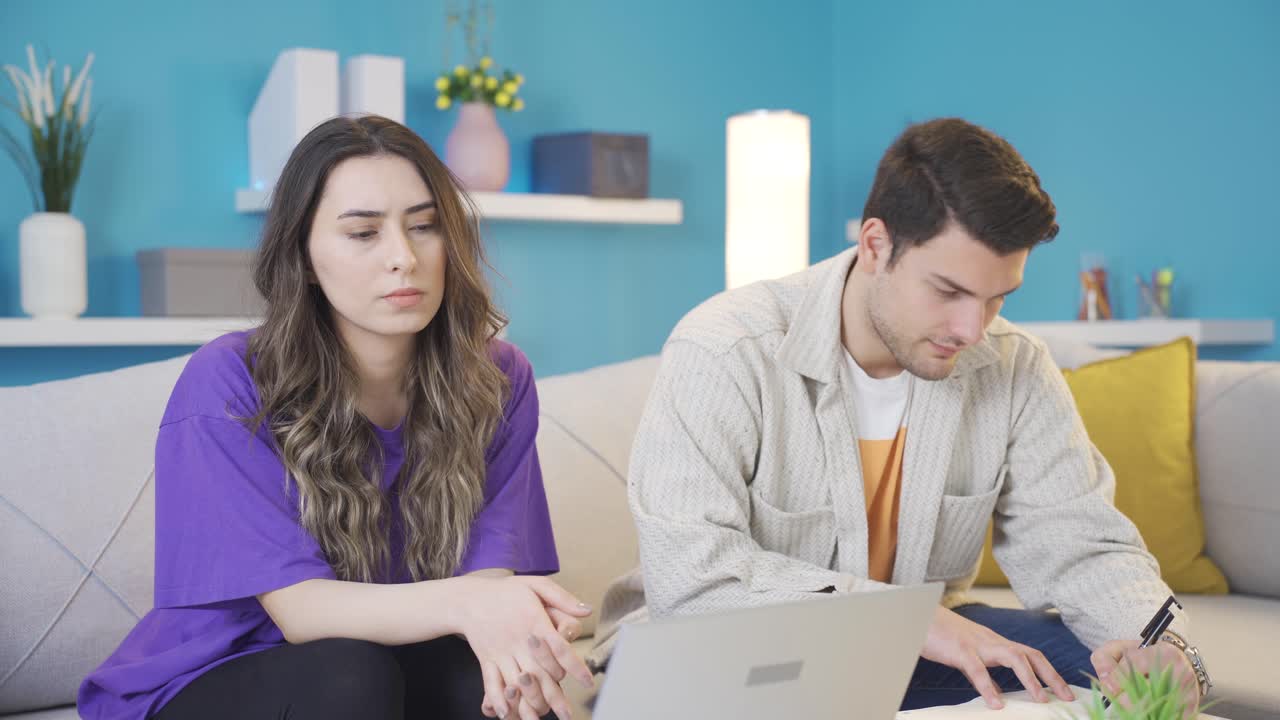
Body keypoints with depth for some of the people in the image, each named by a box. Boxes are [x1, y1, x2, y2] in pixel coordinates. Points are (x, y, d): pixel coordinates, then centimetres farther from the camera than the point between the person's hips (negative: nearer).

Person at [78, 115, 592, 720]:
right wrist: (462, 602, -43)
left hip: (403, 667, 2)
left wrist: (504, 632, -40)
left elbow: (485, 572, -14)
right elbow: (297, 606, -24)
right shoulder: (227, 385, -19)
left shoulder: (496, 380, -8)